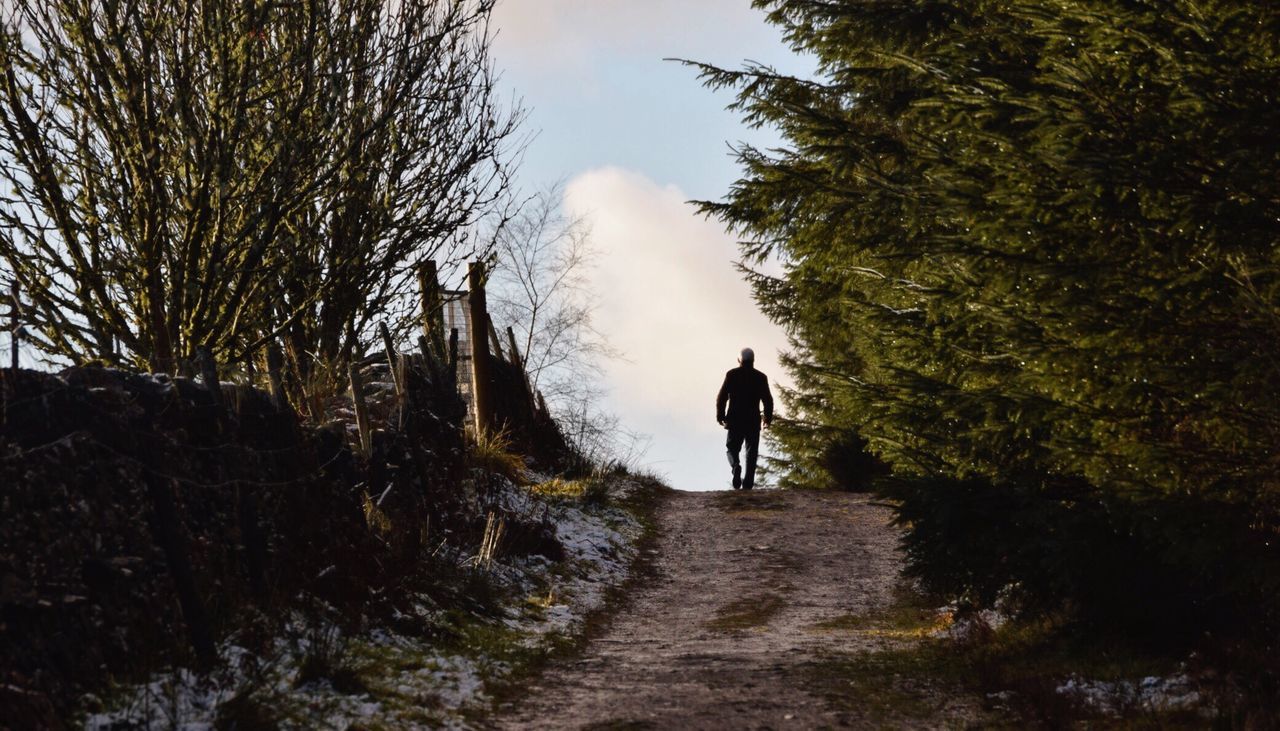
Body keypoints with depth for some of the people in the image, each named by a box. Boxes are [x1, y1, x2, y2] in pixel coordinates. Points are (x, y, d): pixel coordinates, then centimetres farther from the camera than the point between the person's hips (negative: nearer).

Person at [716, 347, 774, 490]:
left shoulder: (732, 375, -1)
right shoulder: (760, 377, 1)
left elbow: (722, 397, -4)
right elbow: (768, 400, 2)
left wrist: (720, 416, 6)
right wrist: (768, 419, 15)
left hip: (735, 421, 0)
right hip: (753, 421, 0)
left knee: (732, 448, 11)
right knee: (751, 452, 7)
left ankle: (735, 466, -21)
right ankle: (748, 483, -1)